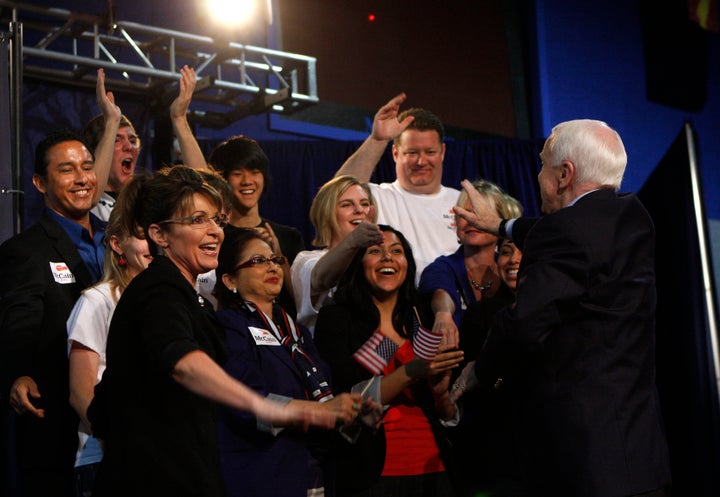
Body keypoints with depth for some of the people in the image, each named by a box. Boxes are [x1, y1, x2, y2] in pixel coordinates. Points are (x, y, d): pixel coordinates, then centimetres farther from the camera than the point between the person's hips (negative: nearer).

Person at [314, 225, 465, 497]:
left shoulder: (424, 323, 11)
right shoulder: (336, 318, -3)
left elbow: (450, 418, 13)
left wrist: (442, 391, -9)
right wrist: (412, 371, -21)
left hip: (431, 470, 5)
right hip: (370, 474, -4)